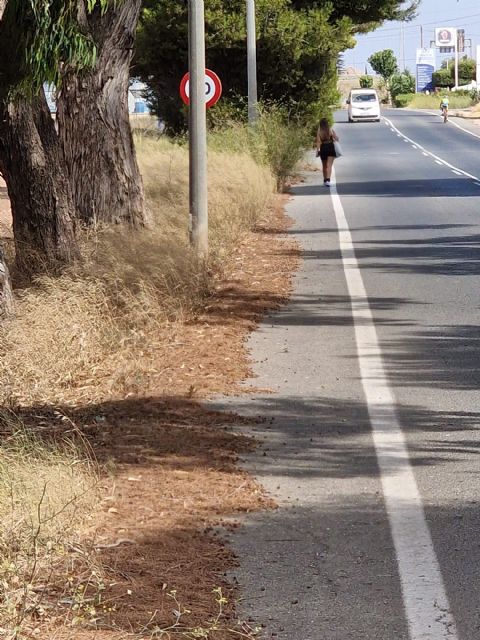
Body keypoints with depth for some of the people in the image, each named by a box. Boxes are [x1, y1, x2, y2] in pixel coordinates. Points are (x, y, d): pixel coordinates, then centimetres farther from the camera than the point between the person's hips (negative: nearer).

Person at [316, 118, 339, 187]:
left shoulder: (319, 132, -6)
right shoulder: (330, 130, -7)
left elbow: (318, 142, -9)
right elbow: (337, 139, -3)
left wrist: (317, 151, -6)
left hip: (323, 148, 1)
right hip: (330, 148, -1)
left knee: (324, 166, 18)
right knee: (329, 165, -5)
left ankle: (325, 180, 30)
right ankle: (328, 179, -23)